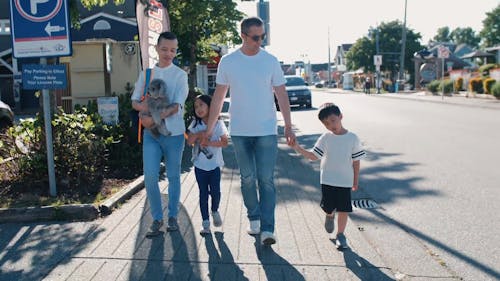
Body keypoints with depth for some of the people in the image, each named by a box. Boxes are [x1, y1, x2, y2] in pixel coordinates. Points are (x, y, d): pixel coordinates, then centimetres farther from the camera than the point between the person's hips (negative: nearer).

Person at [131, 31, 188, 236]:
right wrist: (146, 108, -13)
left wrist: (153, 118, -21)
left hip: (174, 132, -2)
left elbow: (176, 106, -12)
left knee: (173, 176, 8)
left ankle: (172, 216, 23)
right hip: (151, 133, 2)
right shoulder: (146, 73, 9)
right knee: (150, 176, -5)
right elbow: (134, 102, 9)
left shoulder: (180, 75, -1)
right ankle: (157, 218, 11)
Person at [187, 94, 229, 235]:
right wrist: (198, 134, -20)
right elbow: (189, 141, -4)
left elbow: (224, 142, -9)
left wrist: (210, 142, -20)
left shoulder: (218, 123, -5)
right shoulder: (195, 124, 2)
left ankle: (214, 211, 32)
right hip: (200, 165, 2)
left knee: (215, 192, 1)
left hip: (214, 164, -2)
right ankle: (205, 222, 13)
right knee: (203, 193, 5)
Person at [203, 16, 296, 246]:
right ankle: (254, 219, 26)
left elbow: (281, 95, 2)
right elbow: (218, 97, 6)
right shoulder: (228, 61, 1)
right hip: (239, 131, 1)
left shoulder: (270, 61, 1)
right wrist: (209, 128, 5)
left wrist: (288, 126, -4)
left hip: (266, 130, -1)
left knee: (266, 179, -3)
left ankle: (267, 229, -1)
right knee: (247, 178, 10)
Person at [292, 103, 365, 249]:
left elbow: (356, 161, 0)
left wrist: (356, 180, 4)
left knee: (344, 209, 2)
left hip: (345, 181, -1)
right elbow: (314, 156, -9)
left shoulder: (352, 138, -7)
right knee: (328, 207, 6)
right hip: (328, 180, 1)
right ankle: (330, 216, 42)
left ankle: (340, 234, 21)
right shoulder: (325, 138, -4)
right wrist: (298, 148, -22)